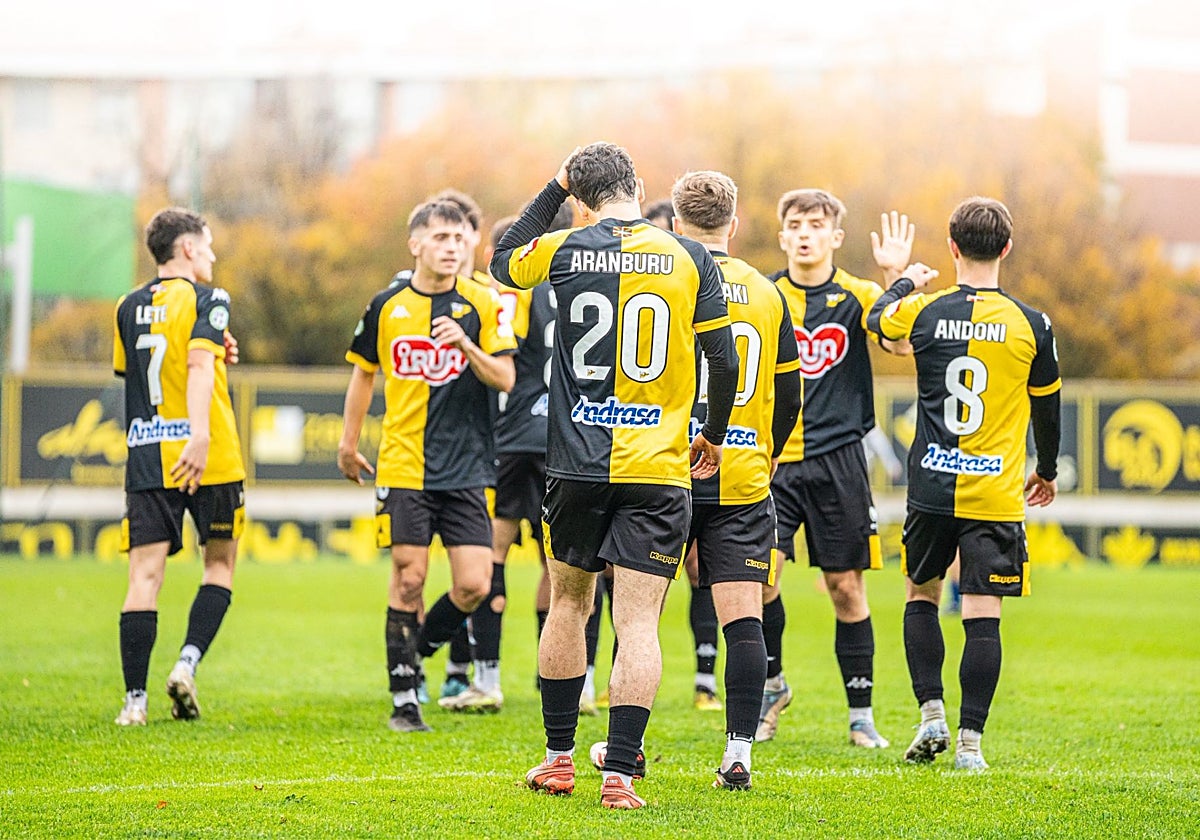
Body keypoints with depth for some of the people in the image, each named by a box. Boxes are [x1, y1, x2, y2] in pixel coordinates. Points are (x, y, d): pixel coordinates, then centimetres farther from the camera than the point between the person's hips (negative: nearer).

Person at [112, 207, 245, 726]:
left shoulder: (129, 308, 15)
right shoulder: (207, 299, -3)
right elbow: (200, 363, -18)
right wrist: (201, 435, -29)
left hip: (145, 457, 4)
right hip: (208, 458, -4)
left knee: (146, 575, -1)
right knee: (220, 563, 13)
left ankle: (135, 699, -10)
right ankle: (188, 664, -5)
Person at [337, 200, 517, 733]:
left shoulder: (481, 304, 1)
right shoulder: (386, 306, 3)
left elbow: (506, 379, -3)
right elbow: (364, 370, 17)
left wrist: (467, 345, -20)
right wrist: (349, 441, 21)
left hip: (466, 467, 0)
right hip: (403, 467, 0)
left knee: (474, 585, -6)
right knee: (409, 579, -3)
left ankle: (417, 650, 20)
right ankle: (404, 698, 6)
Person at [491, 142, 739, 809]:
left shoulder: (564, 251, -1)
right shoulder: (689, 258, -3)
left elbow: (504, 261, 22)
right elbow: (725, 362, 0)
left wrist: (553, 191, 23)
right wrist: (713, 437, 16)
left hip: (578, 466, 1)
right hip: (658, 471, -1)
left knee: (568, 605, 18)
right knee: (638, 622, -4)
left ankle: (560, 759, 25)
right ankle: (621, 773, -12)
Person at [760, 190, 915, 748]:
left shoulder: (856, 297, 3)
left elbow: (900, 342, -15)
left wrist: (896, 276, -24)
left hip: (837, 459, -1)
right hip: (772, 461, 1)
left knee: (846, 586, 1)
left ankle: (861, 714, 11)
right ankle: (772, 685, 13)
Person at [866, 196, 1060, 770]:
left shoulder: (924, 312, -3)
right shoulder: (1031, 325, -4)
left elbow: (878, 318, 21)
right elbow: (1047, 406, 9)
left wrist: (907, 281, 41)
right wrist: (1047, 472, 26)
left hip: (932, 487, 1)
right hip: (996, 493, -1)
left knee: (921, 593, 20)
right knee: (983, 615, -1)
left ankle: (932, 715, 10)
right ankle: (970, 740, -4)